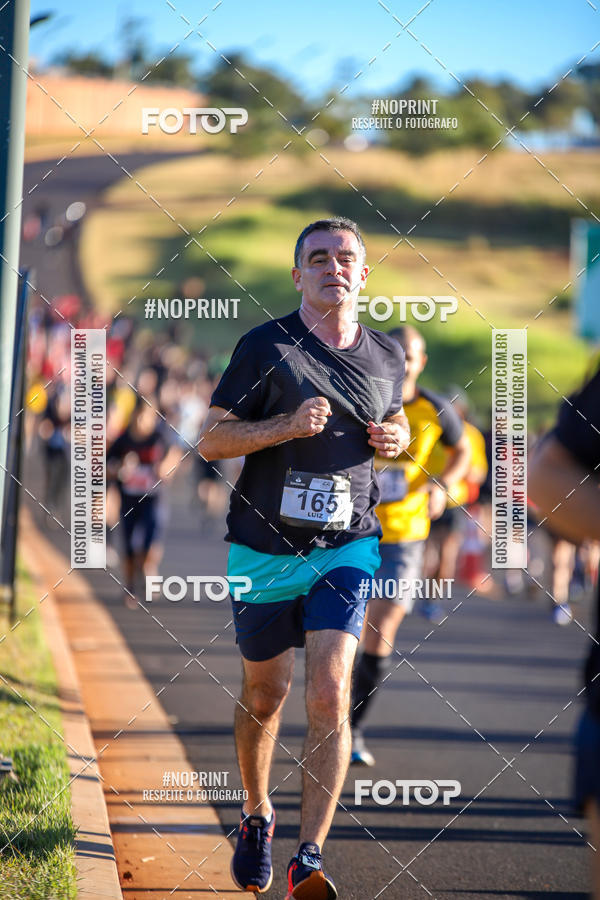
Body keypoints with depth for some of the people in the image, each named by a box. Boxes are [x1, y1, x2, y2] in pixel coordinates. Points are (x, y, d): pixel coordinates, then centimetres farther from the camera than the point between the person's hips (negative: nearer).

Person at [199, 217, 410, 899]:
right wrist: (288, 426, -21)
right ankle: (256, 817, 38)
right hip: (265, 548, -1)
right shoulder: (266, 348, -6)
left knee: (329, 694, -15)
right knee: (264, 694, 12)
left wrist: (397, 438, 2)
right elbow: (211, 439, -6)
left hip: (347, 546, 1)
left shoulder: (387, 356, 6)